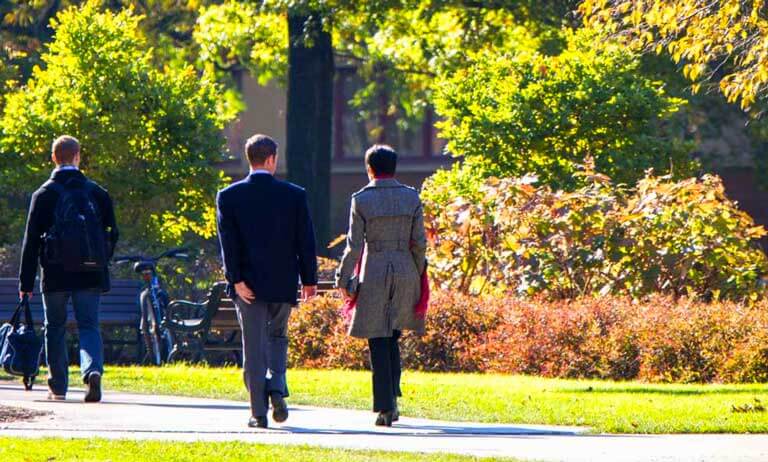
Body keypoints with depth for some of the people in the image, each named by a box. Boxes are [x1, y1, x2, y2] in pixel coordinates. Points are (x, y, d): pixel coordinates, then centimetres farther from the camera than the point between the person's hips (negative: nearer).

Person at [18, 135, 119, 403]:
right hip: (90, 274, 1)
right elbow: (112, 233, 10)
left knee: (55, 328, 11)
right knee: (89, 326, 1)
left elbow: (32, 240, -2)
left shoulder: (44, 194, -2)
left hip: (55, 273, -1)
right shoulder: (97, 193, 6)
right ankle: (93, 370, -25)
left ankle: (58, 386, 13)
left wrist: (26, 281, 1)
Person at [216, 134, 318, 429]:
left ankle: (259, 412, -1)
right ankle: (277, 388, -4)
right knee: (278, 337, 19)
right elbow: (305, 240, 0)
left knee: (254, 346, 3)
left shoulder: (229, 197, -3)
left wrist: (237, 280, -9)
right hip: (283, 282, 1)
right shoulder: (294, 195, -2)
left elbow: (228, 243, -9)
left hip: (248, 284, -1)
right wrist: (309, 280, 6)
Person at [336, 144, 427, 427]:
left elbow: (354, 245, -6)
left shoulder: (361, 200, -6)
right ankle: (391, 400, 12)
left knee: (378, 343, 0)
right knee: (392, 338, 17)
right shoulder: (411, 197, 1)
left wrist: (343, 279, 4)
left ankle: (385, 407, -5)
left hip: (373, 275, -3)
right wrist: (418, 275, 14)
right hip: (405, 273, 3)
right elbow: (419, 243, 1)